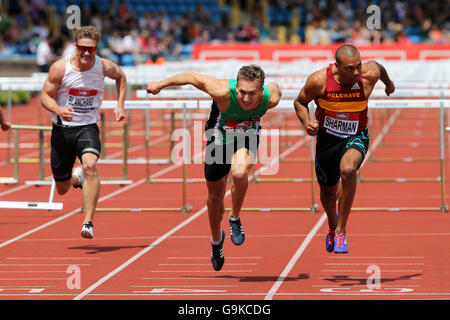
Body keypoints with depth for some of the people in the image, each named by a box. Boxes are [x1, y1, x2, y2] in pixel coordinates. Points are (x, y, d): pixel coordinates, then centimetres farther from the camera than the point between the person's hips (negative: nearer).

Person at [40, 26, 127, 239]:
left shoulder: (105, 67, -6)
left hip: (88, 127, -1)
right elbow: (45, 96, -7)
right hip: (62, 129, 1)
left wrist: (120, 105, 6)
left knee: (90, 165, -32)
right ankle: (76, 177, 50)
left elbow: (121, 77, 17)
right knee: (62, 189, 10)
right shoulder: (60, 68, -12)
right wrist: (59, 110, -27)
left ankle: (88, 222, -30)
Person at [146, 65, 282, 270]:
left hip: (248, 137, 0)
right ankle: (216, 241, 40)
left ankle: (235, 219, -5)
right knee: (215, 196, 11)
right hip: (220, 137, 0)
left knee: (239, 173, -33)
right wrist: (161, 84, -10)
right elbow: (192, 77, -23)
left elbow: (275, 87, -5)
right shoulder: (223, 92, -38)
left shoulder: (270, 98, -31)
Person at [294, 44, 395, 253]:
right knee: (328, 191, 15)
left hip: (356, 137, -1)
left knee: (348, 169, -33)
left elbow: (378, 66, 7)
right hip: (327, 138, 1)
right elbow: (300, 102, -2)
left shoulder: (369, 74, -21)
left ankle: (341, 231, -19)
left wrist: (388, 83, 28)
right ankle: (332, 224, 53)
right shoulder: (318, 81, -22)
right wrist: (307, 122, -21)